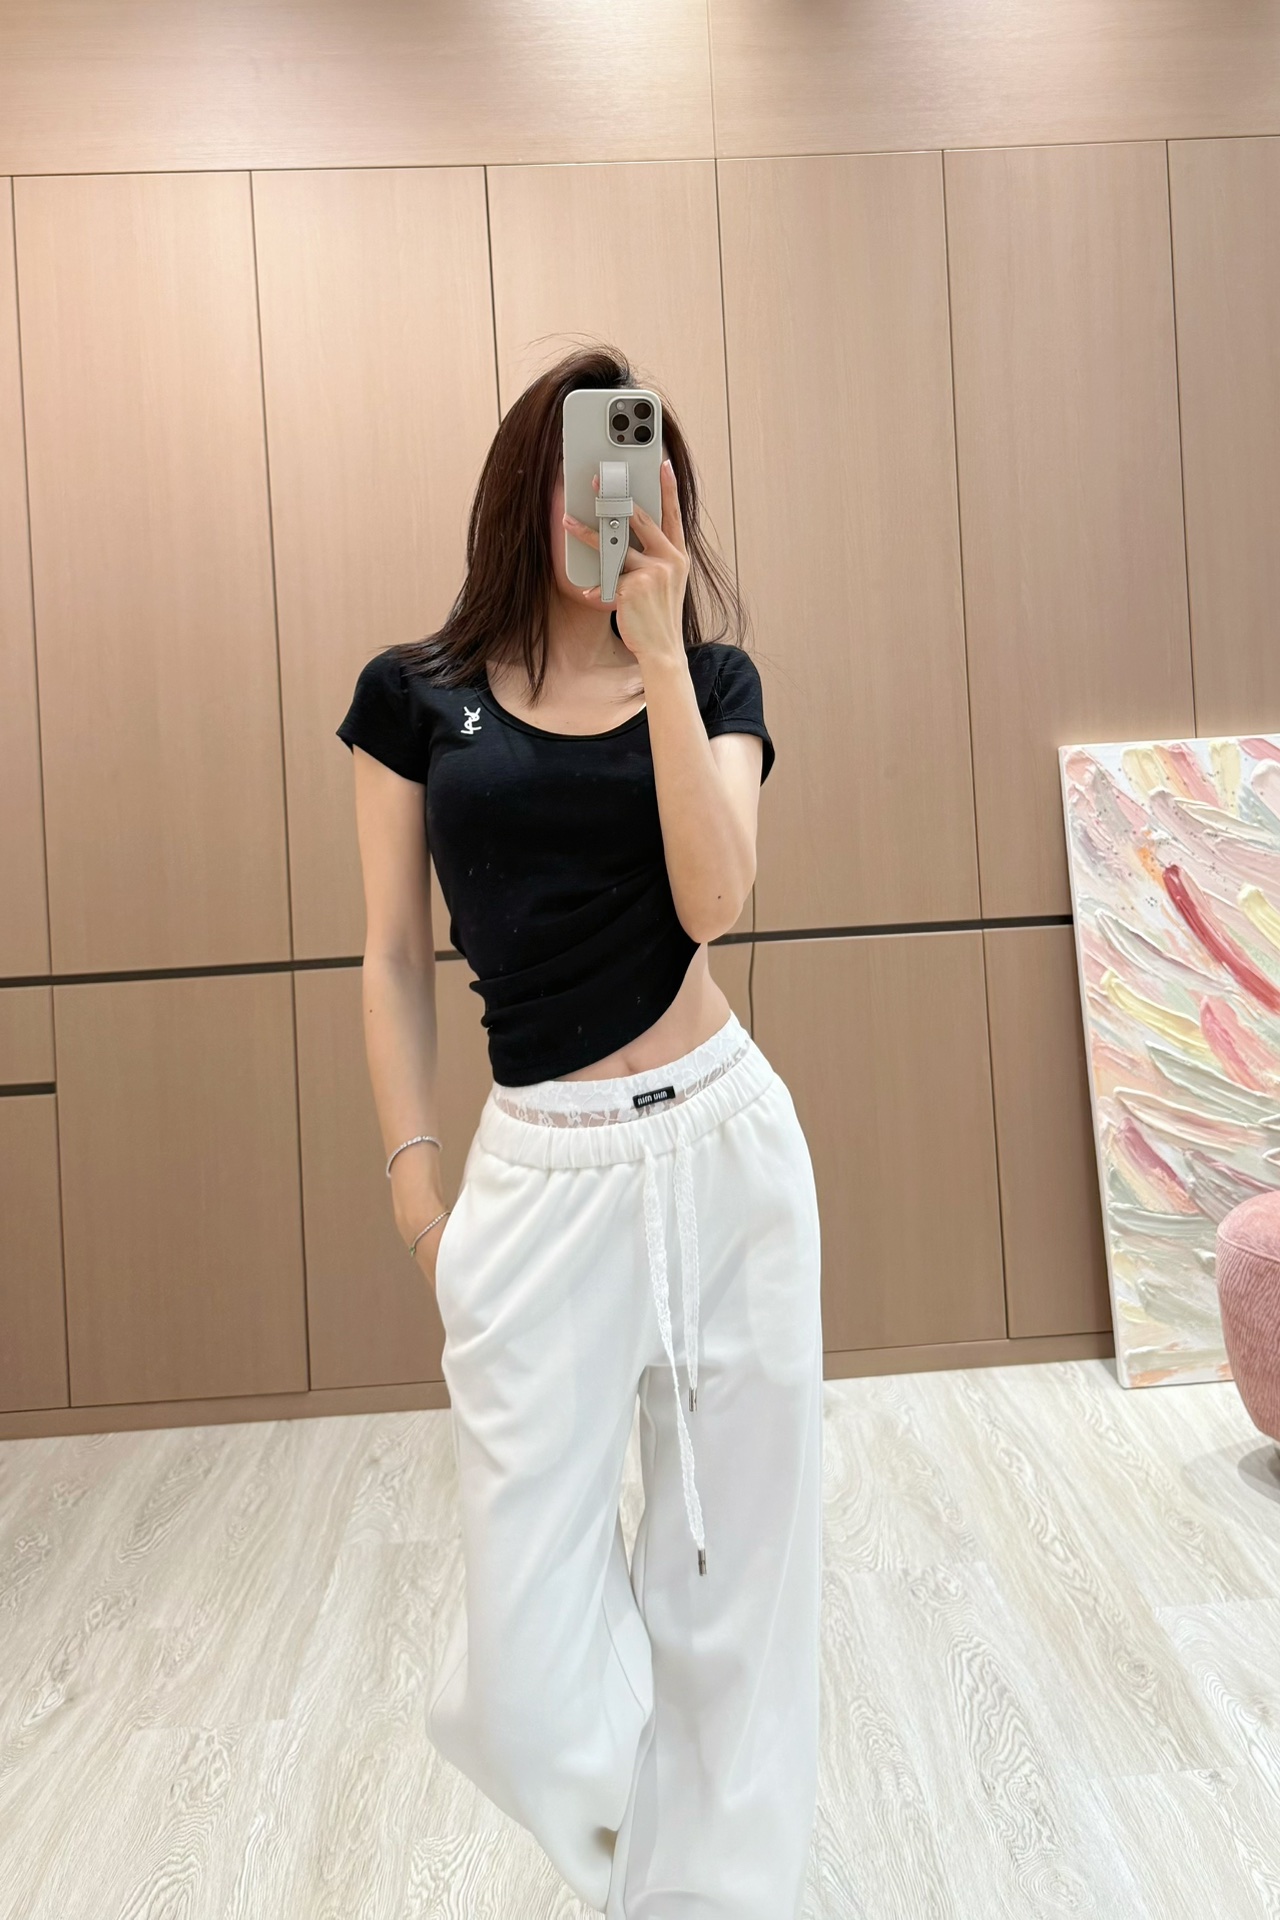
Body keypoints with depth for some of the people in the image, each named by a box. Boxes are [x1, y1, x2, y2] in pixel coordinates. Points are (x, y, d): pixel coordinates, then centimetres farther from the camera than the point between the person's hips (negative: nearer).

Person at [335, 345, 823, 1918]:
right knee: (526, 1671, 4)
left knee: (733, 1561, 13)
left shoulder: (710, 682, 6)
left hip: (728, 1142, 1)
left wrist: (656, 652, -12)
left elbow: (712, 897, -12)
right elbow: (393, 955, 7)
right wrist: (412, 1170, 3)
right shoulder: (413, 694, 5)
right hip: (541, 1169, 0)